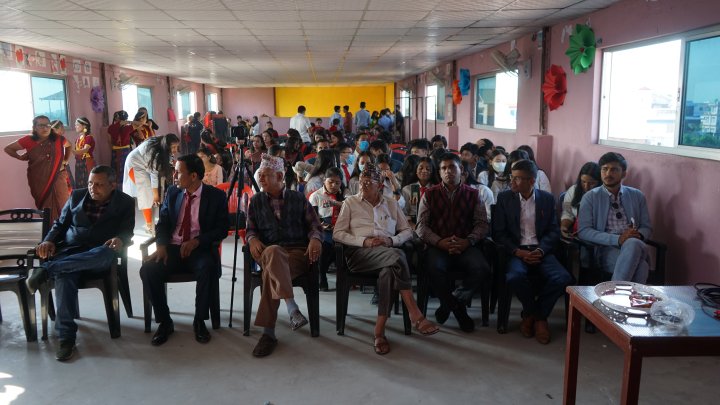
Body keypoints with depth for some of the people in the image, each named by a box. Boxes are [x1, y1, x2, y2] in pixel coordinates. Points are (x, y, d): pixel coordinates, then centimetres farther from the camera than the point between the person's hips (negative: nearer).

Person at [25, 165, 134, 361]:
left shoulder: (125, 202, 7)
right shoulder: (76, 196, 15)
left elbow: (127, 231, -2)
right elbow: (60, 224, 18)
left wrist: (119, 239, -27)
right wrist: (49, 241, -3)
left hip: (99, 257, -1)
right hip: (69, 252, 2)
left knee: (108, 253, -39)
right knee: (64, 275, -34)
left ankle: (46, 269, -32)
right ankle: (66, 337, -34)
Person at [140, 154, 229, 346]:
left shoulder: (216, 196, -1)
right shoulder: (172, 192, 10)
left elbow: (222, 229, -3)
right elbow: (162, 223, 10)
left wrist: (197, 241, -18)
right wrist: (161, 246, -10)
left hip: (200, 249, -3)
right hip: (172, 248, 3)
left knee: (207, 269, -36)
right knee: (147, 270, -25)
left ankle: (199, 321, -14)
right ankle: (164, 322, -7)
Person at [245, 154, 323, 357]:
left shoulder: (299, 199, 16)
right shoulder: (255, 201, 20)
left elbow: (314, 225, 11)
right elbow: (251, 229, 16)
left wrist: (315, 239, -13)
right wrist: (253, 239, -9)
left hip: (298, 252, 0)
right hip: (269, 252, 0)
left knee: (271, 271, -36)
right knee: (273, 253, -41)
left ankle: (268, 331, -38)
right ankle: (292, 309, -51)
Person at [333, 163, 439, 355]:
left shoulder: (391, 204, 22)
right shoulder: (351, 202, 15)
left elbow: (407, 231, 19)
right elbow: (337, 234, 7)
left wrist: (391, 240, -3)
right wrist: (365, 241, -8)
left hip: (388, 252, 2)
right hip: (359, 253, -2)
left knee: (389, 271, -37)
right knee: (397, 255, -34)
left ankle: (380, 331, -34)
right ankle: (415, 315, -32)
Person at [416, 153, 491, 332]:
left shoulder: (473, 194, 13)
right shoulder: (430, 194, 11)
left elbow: (482, 224, 7)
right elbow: (421, 226, 3)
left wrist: (468, 241, -12)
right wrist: (439, 242, -13)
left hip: (465, 246, 1)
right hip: (438, 246, -1)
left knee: (482, 269, -29)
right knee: (435, 268, -34)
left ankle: (450, 304, -3)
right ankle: (458, 308, -5)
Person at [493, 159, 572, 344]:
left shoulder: (547, 199, 9)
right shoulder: (504, 198, 4)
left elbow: (554, 231, 7)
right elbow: (498, 232, 0)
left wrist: (541, 250, -12)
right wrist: (518, 252, -13)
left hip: (540, 250, 2)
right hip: (515, 250, -1)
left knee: (563, 278, -25)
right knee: (514, 277, -34)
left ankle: (536, 315, -1)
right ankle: (535, 314, -2)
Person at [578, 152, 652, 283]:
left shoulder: (637, 196, 18)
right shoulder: (590, 197, 7)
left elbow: (647, 227, 19)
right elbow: (583, 231, -3)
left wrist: (639, 235, -8)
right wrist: (618, 239, -15)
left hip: (635, 245, 3)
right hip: (606, 249, -3)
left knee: (633, 243, -36)